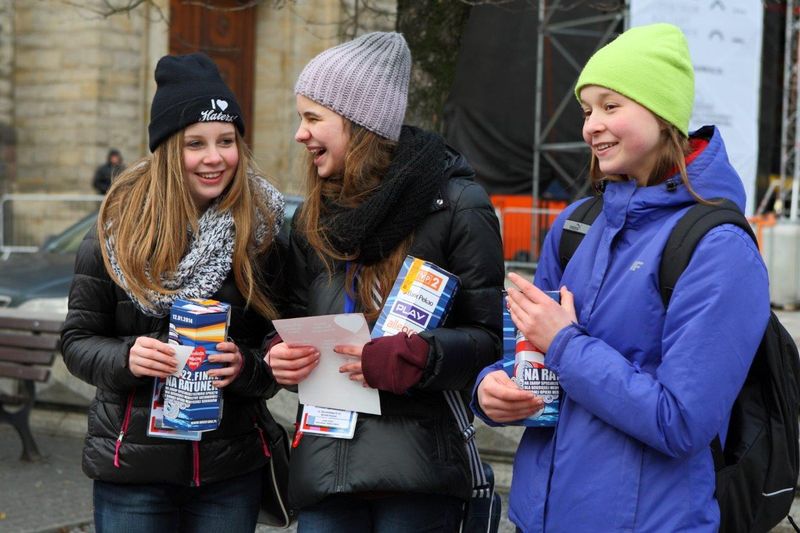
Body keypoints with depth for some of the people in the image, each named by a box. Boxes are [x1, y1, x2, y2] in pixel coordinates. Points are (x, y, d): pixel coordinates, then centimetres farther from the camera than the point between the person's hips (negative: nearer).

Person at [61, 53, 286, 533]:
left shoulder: (265, 229, -2)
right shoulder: (118, 231, -3)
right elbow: (78, 340, 2)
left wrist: (246, 366, -18)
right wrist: (125, 357, -18)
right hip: (132, 463, -1)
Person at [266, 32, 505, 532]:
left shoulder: (456, 206, -6)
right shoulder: (313, 219, 13)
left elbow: (491, 336, -6)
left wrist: (413, 358, -22)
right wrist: (282, 353, -1)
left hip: (417, 468, -5)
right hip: (324, 465, 5)